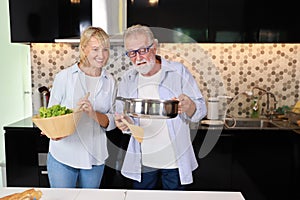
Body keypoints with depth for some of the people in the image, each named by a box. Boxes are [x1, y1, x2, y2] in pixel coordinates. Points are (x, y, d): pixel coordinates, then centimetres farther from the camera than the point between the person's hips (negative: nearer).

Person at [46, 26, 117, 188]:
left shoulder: (110, 81, 1)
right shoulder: (64, 76, -7)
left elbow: (112, 121, -1)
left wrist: (94, 114, -20)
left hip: (95, 158, 3)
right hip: (63, 156, -2)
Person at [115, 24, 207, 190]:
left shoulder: (178, 72, -8)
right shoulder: (127, 80, 1)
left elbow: (201, 110, -8)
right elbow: (121, 115, 7)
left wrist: (189, 106, -31)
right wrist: (123, 122, -18)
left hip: (174, 160, -2)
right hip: (141, 161, 3)